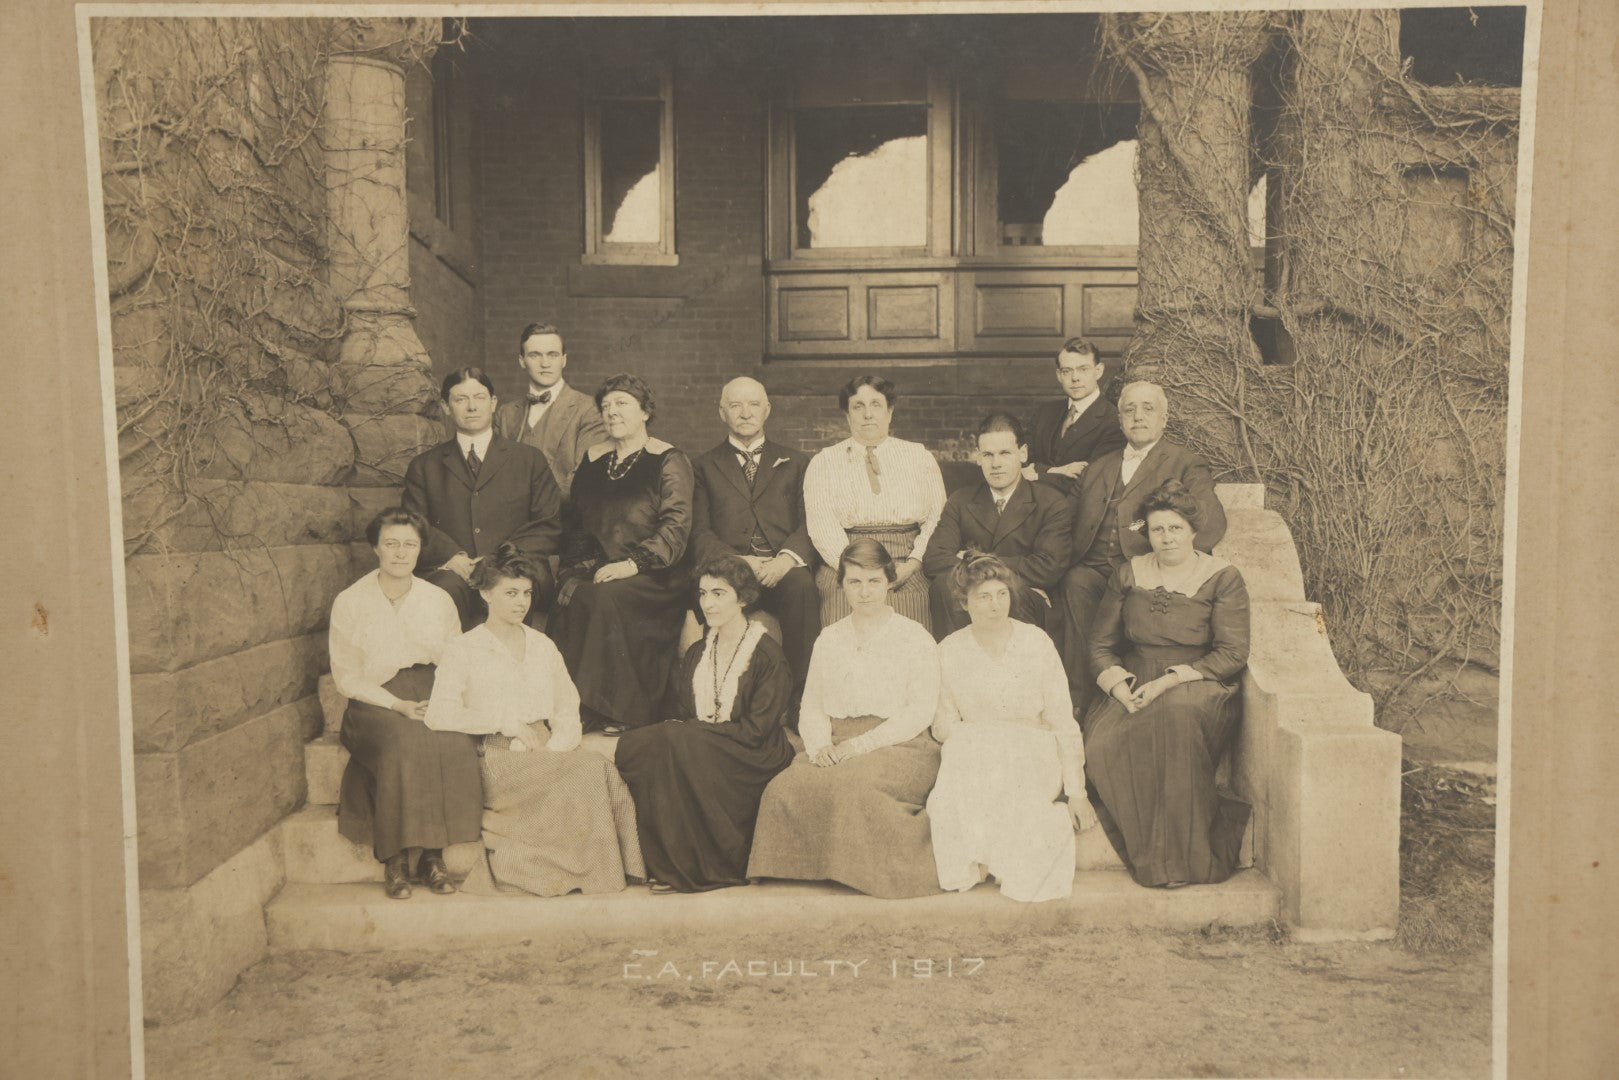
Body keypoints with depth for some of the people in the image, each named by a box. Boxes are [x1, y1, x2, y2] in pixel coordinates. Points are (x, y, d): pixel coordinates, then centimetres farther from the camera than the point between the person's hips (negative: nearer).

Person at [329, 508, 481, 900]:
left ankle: (432, 856, -19)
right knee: (402, 746, -35)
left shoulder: (439, 600, 9)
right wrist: (398, 705, -13)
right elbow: (346, 676, 0)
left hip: (434, 698, 2)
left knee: (457, 744, -30)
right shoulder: (349, 602, 2)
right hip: (375, 703, -2)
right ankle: (395, 860, -23)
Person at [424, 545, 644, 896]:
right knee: (584, 775, -31)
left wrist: (554, 750, -7)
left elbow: (568, 711, 14)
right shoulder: (464, 650, 7)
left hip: (549, 754, 4)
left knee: (598, 767, -30)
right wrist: (505, 721, -12)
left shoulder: (543, 646, 22)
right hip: (497, 758, -4)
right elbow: (439, 714, -7)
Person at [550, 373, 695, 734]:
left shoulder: (668, 461, 0)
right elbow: (574, 522, 17)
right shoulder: (593, 460, 18)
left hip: (654, 574, -5)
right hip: (597, 567, 5)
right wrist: (574, 569, -1)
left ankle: (619, 711, -22)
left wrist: (633, 564, -23)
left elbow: (676, 527, -11)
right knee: (573, 600, -26)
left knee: (606, 597, -33)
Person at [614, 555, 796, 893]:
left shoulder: (768, 656, -6)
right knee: (631, 746, -22)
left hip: (750, 760, -6)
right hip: (696, 749, 6)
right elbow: (682, 714, 11)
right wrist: (674, 731, -13)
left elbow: (755, 730, -13)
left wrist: (693, 730, -17)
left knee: (672, 743, -32)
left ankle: (689, 868, -20)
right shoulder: (697, 653, 15)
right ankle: (664, 862, -16)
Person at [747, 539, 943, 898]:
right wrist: (820, 746, -9)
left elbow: (920, 712, -3)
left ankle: (862, 870, -15)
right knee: (785, 788, -28)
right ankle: (810, 867, -10)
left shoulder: (915, 637, 6)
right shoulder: (829, 639, 19)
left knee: (853, 786, -36)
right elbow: (811, 706, 14)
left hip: (898, 746, -3)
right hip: (835, 746, 4)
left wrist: (859, 745, -14)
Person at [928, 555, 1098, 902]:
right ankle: (972, 862, -15)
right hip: (973, 753, 1)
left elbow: (1062, 721, -1)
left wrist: (1076, 792, -8)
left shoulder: (1037, 643, 0)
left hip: (1032, 752, -1)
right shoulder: (949, 651, 3)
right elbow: (943, 722, 4)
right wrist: (974, 743, -18)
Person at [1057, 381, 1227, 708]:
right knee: (1076, 583, -32)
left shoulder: (1186, 465, 13)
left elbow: (1211, 522, -3)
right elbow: (1075, 526, 22)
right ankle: (1079, 700, -30)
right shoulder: (1098, 469, 28)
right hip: (1095, 568, 3)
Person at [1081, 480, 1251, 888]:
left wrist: (1170, 681, -16)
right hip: (1132, 690, 3)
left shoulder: (1222, 578, 4)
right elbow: (1101, 645, 13)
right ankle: (1148, 854, -17)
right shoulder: (1129, 574, 14)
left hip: (1198, 688, -3)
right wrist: (1119, 686, -8)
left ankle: (1182, 857, -28)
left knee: (1175, 718, -40)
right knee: (1100, 745, -31)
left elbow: (1233, 654, -5)